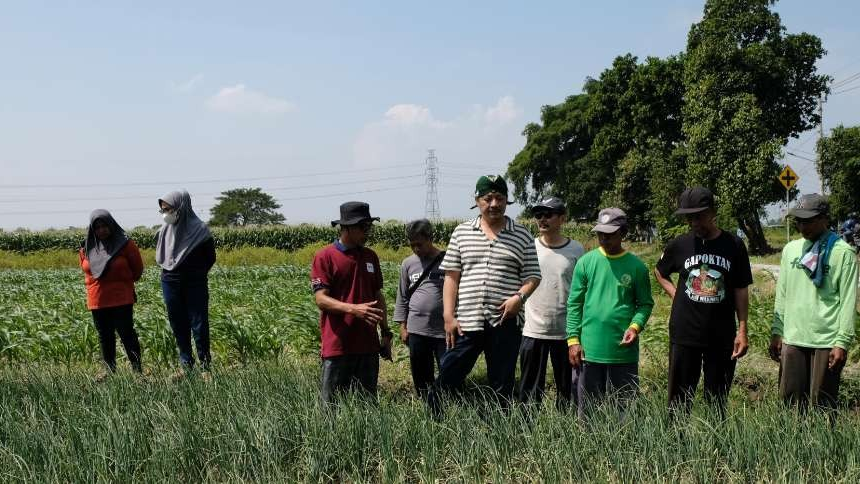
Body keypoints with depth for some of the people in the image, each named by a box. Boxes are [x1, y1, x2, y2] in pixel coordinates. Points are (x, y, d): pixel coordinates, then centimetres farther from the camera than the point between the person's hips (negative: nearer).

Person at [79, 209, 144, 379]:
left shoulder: (125, 244, -8)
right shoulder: (87, 248, 3)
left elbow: (137, 269, 5)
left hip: (121, 299, -4)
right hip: (97, 300, 4)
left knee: (126, 334, -4)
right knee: (104, 336, 12)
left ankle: (137, 369, 0)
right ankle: (109, 368, 22)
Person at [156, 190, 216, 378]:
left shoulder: (199, 229, -12)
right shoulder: (165, 230, 3)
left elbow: (210, 257, -1)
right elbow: (160, 255, 19)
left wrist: (197, 273, 4)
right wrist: (169, 271, 8)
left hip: (195, 285, -5)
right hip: (171, 284, 5)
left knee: (199, 326, -3)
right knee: (178, 326, 8)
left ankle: (205, 366, 5)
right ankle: (185, 363, 18)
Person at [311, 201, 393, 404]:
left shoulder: (370, 257, 13)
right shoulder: (324, 257, -5)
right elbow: (321, 299, -12)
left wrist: (385, 333, 14)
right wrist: (353, 309, -26)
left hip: (368, 345, 5)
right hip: (338, 347, -5)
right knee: (331, 405, 0)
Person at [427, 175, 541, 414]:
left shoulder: (522, 236, 5)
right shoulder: (461, 232, 8)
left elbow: (533, 276, 6)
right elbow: (451, 277, 6)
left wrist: (520, 296, -14)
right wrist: (449, 316, -2)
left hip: (505, 322, 0)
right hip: (466, 322, 1)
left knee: (501, 388, 9)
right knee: (445, 381, 0)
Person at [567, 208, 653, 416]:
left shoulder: (636, 266, -1)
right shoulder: (586, 262, 1)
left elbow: (645, 303, 5)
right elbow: (574, 304, 3)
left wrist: (636, 326, -14)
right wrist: (573, 340, -3)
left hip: (624, 350, -1)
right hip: (589, 350, 1)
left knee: (624, 408, 7)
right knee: (588, 409, 10)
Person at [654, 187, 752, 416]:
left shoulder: (734, 245, 0)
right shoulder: (680, 245, 2)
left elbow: (741, 291, 4)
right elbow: (659, 272, 20)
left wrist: (742, 330, -1)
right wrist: (675, 294, 4)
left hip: (721, 337, 0)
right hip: (684, 334, 1)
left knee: (717, 402, 8)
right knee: (679, 401, 4)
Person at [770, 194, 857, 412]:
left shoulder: (843, 252, -6)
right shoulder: (790, 249, 10)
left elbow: (848, 300, -8)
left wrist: (842, 341, -11)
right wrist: (777, 332, 10)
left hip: (826, 341, -5)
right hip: (792, 339, 5)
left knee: (821, 406, 2)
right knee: (790, 401, 8)